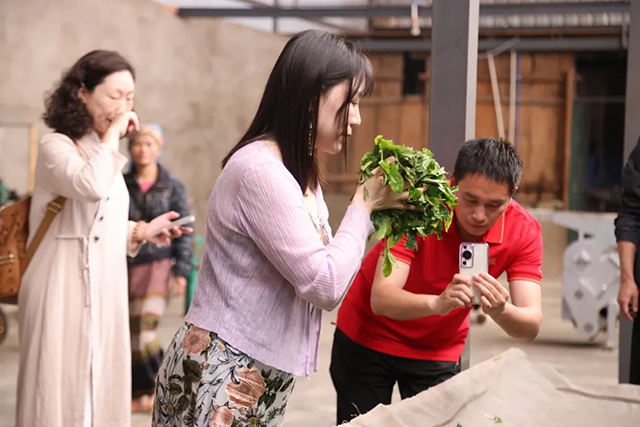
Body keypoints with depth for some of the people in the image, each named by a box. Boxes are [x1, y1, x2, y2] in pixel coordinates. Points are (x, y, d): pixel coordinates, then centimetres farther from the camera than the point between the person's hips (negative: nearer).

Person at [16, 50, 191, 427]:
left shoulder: (104, 154, 17)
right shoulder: (56, 147, -9)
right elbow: (91, 187, -30)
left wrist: (141, 232, 6)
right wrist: (112, 135, -18)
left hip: (103, 288, 8)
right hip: (64, 289, -8)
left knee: (100, 384, 10)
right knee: (60, 386, -4)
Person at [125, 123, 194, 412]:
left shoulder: (172, 187, 4)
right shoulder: (120, 185, 6)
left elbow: (183, 230, 4)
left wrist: (182, 271, -2)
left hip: (157, 262, -2)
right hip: (125, 263, 2)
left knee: (144, 328, -14)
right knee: (126, 331, 1)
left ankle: (158, 388, 5)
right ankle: (141, 392, 16)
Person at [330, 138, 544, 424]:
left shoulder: (524, 231, -19)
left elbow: (531, 324, -25)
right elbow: (381, 298, -35)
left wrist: (501, 311, -48)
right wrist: (437, 303, -54)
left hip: (440, 350, 2)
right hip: (368, 336, -2)